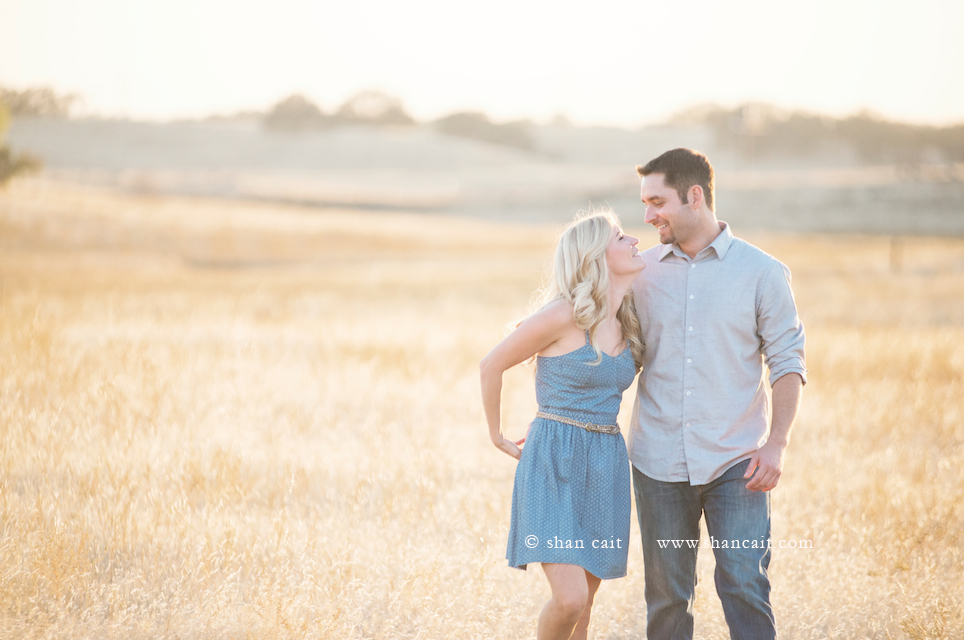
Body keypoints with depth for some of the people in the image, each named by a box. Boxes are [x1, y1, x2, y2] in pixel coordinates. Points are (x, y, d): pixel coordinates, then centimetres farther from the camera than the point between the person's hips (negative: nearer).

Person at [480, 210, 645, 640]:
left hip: (605, 467, 7)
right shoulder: (564, 315, -13)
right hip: (555, 464, -7)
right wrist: (497, 437, 8)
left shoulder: (626, 325, 8)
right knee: (569, 600, -16)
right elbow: (492, 366, -2)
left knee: (582, 604, 8)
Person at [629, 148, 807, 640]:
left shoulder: (762, 272, -1)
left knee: (744, 586, -10)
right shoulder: (641, 271, 6)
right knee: (666, 594, 6)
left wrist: (776, 444, -9)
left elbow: (787, 362, 0)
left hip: (736, 463, -3)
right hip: (659, 463, 3)